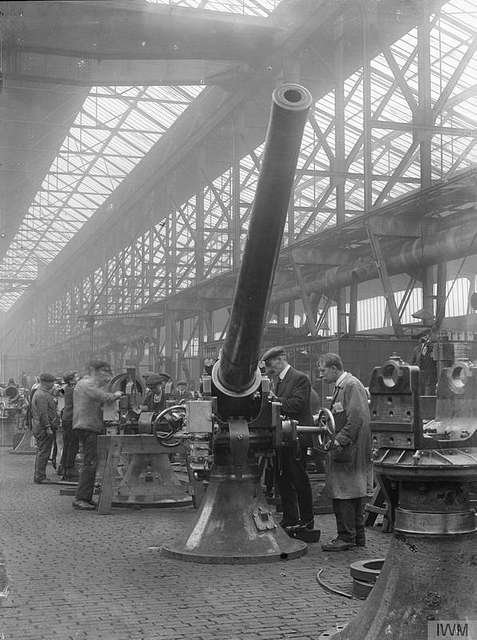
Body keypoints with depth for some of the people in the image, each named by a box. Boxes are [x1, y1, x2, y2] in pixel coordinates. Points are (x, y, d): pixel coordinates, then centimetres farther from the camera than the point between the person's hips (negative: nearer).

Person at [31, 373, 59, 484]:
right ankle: (39, 477, -6)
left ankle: (39, 476, 22)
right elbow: (43, 413, -22)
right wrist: (48, 427, -22)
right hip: (44, 428, -11)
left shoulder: (39, 393, 18)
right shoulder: (42, 395, -16)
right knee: (43, 452, -8)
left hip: (39, 428, 11)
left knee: (41, 452, 16)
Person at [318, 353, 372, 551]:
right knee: (354, 494, 13)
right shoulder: (340, 386, 17)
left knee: (344, 494, -6)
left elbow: (357, 418, -22)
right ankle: (357, 536, 20)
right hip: (344, 448, 10)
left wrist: (340, 440, -22)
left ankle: (346, 538, -1)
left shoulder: (351, 386, -14)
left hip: (349, 451, -10)